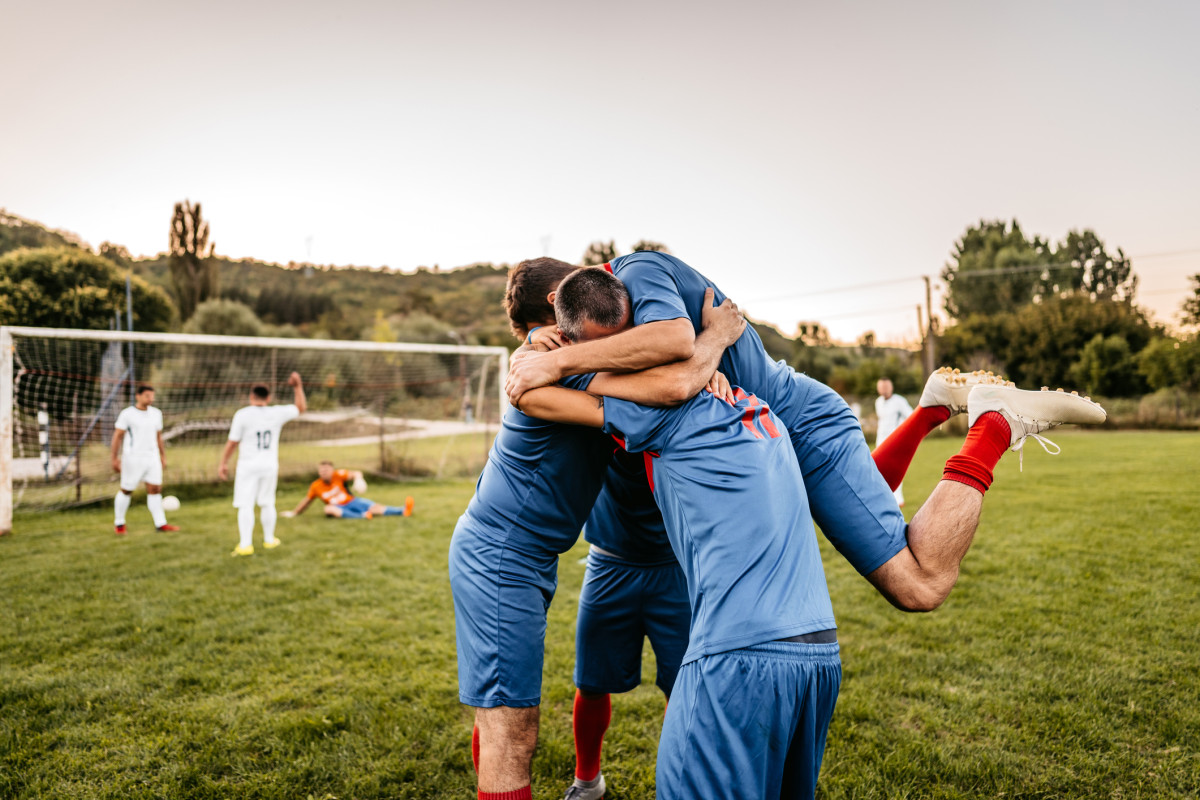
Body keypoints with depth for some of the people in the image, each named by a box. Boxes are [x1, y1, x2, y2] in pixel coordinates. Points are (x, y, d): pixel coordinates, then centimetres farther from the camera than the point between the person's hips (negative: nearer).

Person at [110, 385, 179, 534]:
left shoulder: (156, 413, 10)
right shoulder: (127, 414, -6)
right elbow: (117, 436, -5)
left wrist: (163, 457, 17)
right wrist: (115, 459, -8)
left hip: (152, 457, 4)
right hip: (133, 458, -4)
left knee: (155, 489, -1)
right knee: (126, 491, 5)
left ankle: (160, 524, -1)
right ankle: (119, 523, 22)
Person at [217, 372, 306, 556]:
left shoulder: (242, 415, -9)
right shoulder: (277, 413, -2)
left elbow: (232, 442, -8)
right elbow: (301, 407, 13)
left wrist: (223, 463, 2)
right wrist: (298, 386, 19)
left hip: (248, 465, -3)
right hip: (270, 465, 3)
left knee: (245, 505, -1)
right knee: (267, 503, 15)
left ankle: (245, 545, -6)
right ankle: (269, 539, 25)